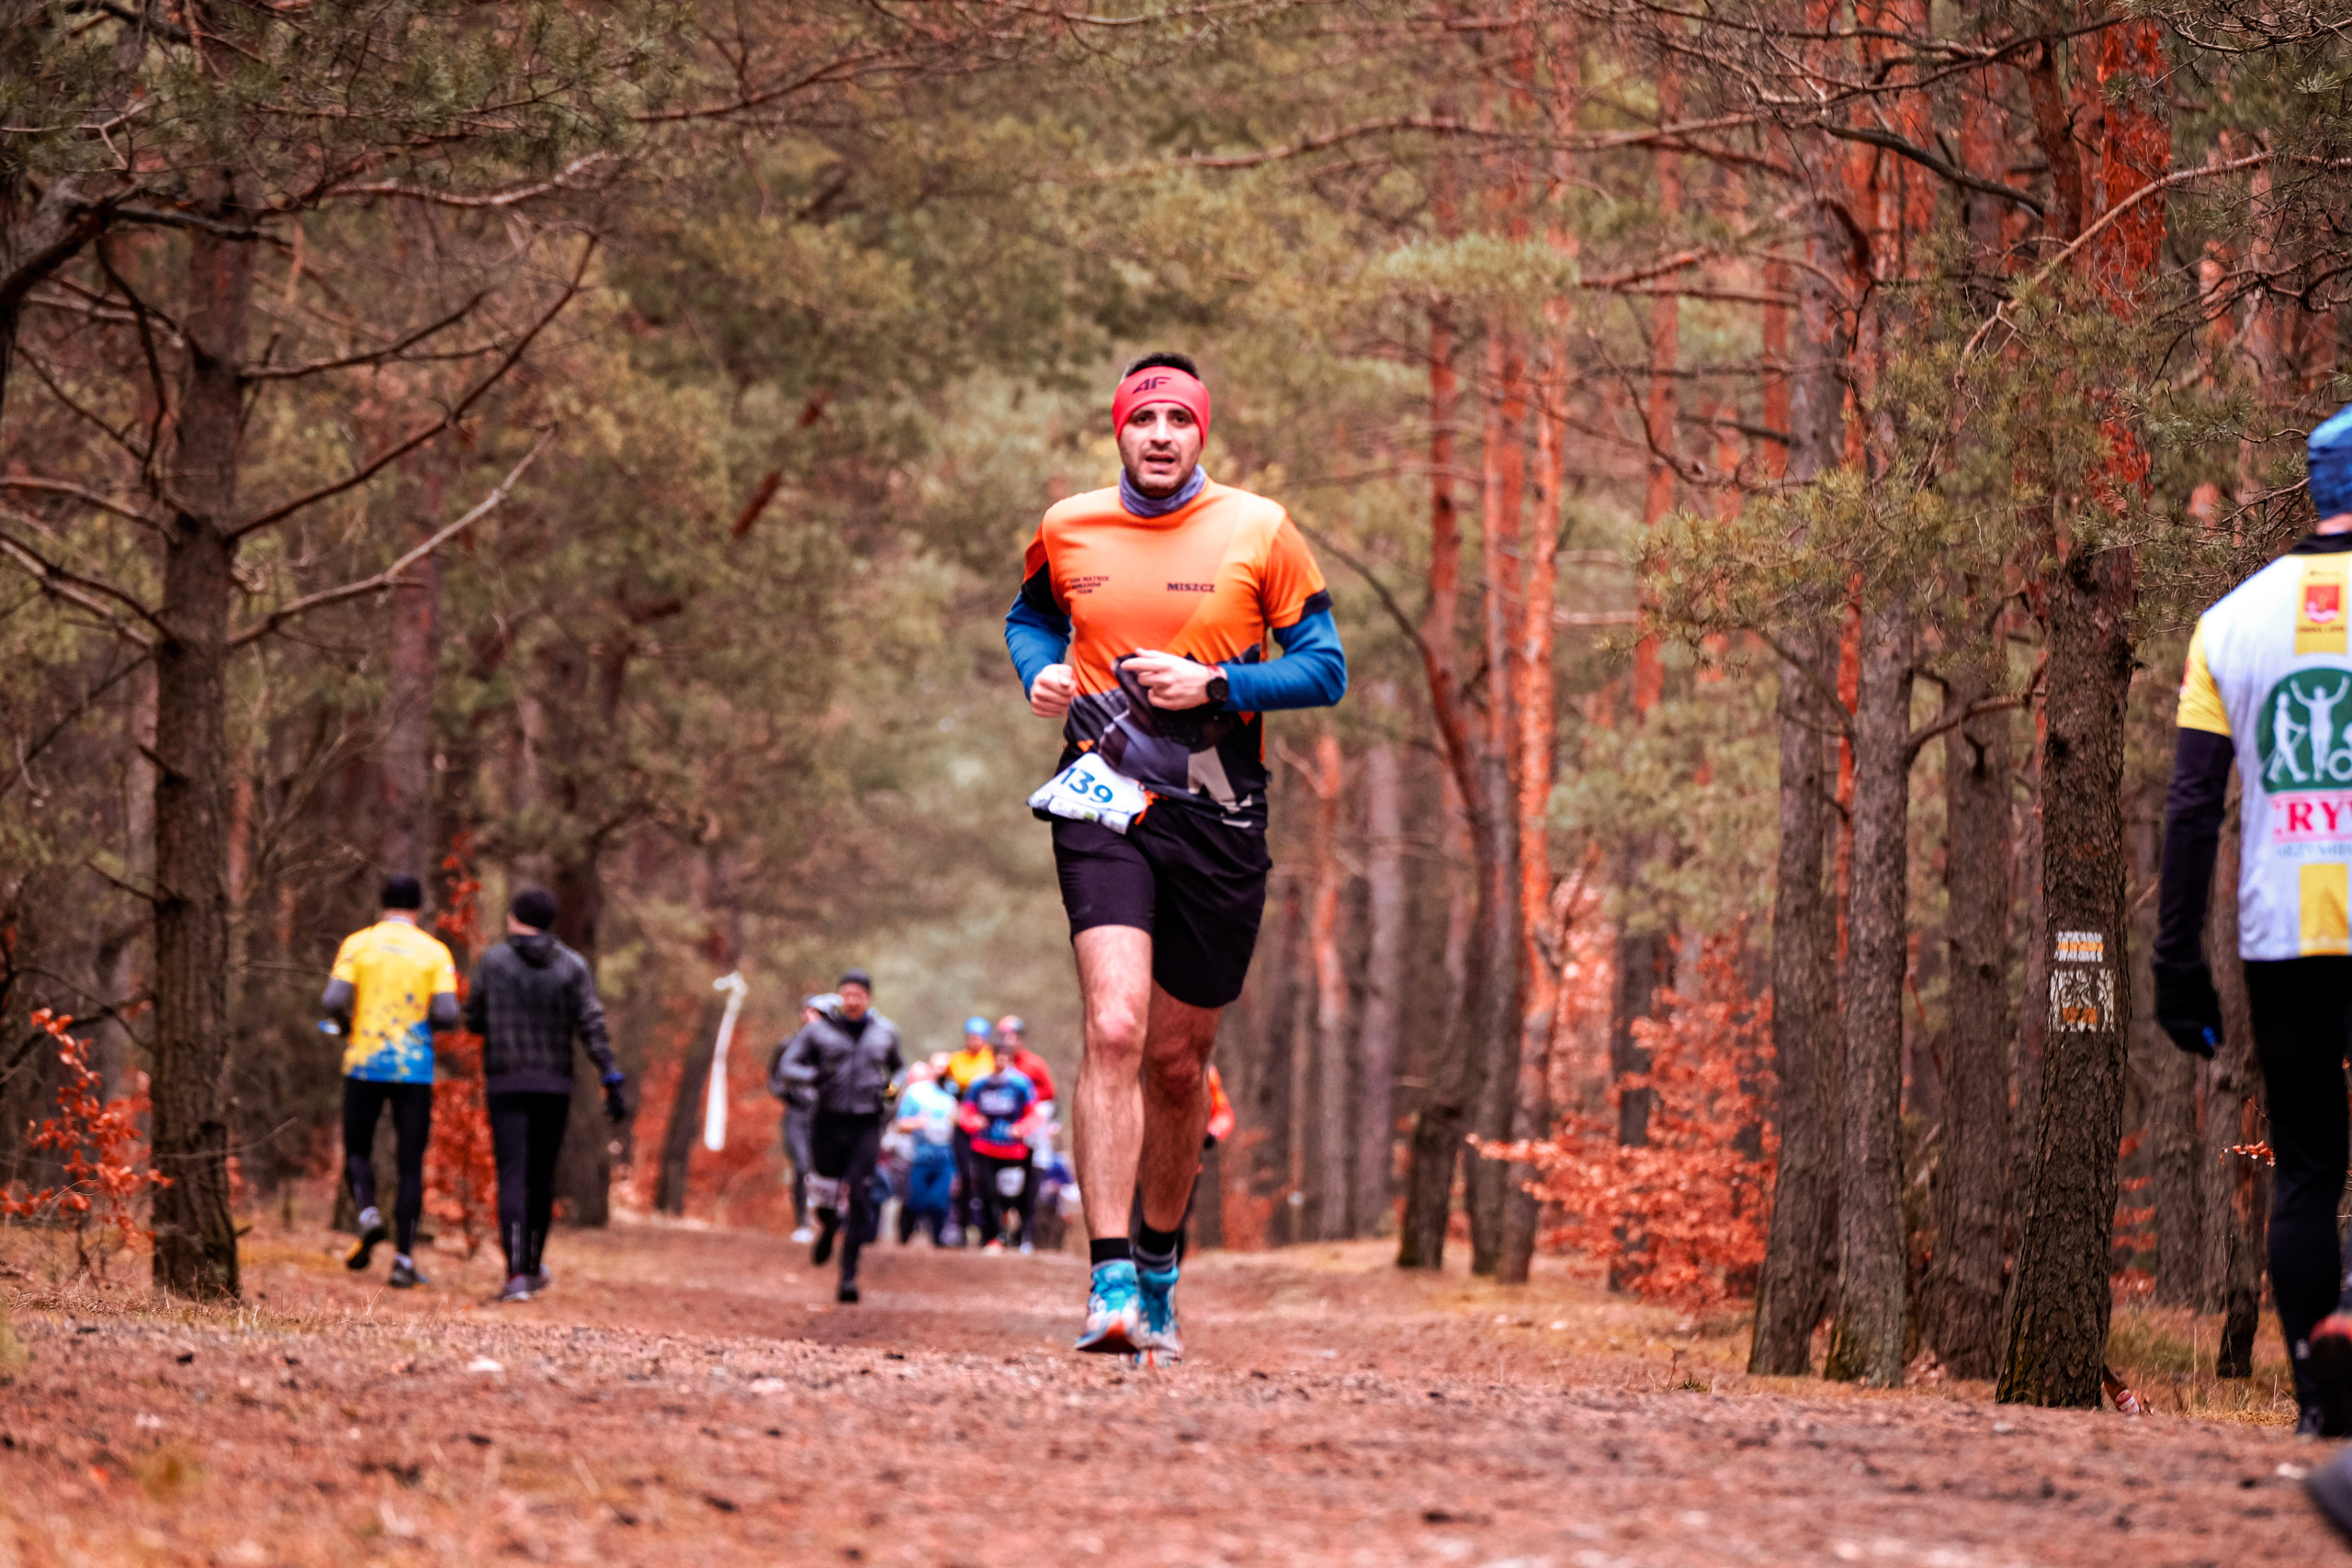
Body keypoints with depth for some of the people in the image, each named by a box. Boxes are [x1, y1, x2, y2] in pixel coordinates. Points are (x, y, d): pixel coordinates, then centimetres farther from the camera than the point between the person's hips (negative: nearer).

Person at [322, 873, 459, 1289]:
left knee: (358, 1151, 15)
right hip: (415, 1069, 0)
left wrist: (346, 1026, 11)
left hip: (365, 1066, 0)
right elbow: (447, 1015, -8)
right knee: (410, 1164, 4)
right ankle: (404, 1259, -2)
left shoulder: (357, 944, 0)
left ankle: (368, 1213, -14)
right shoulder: (435, 952, 1)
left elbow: (333, 1001, -10)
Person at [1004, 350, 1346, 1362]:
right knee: (1115, 1027, -21)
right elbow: (1029, 614, 26)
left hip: (1218, 818, 1)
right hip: (1104, 804, -1)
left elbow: (1324, 670, 2)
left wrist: (1214, 685, -12)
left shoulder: (1258, 532, 1)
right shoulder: (1067, 531, 6)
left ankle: (1158, 1266, 32)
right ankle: (1110, 1288, -23)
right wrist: (1039, 671, 4)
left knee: (1177, 1061, 10)